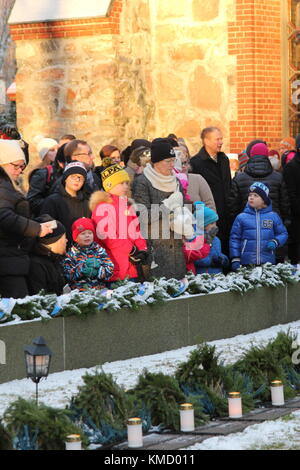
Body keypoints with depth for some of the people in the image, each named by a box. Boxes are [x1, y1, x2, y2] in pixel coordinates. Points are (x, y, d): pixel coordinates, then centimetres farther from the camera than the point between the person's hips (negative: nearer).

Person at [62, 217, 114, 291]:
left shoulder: (100, 251, 11)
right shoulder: (71, 253, 7)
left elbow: (110, 270, 2)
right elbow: (67, 275, -2)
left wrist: (97, 271, -15)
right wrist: (81, 268, -14)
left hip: (99, 289, 2)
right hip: (79, 290, -2)